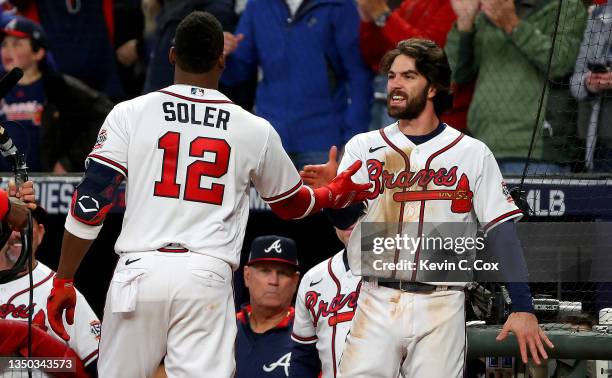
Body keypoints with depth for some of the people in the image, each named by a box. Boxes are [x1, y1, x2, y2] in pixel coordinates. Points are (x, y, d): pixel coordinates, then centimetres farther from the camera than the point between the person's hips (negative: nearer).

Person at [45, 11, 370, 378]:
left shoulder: (130, 114, 3)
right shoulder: (255, 130, 8)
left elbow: (90, 201, 0)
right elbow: (291, 205, 24)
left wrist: (64, 280, 6)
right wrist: (333, 195, 45)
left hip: (140, 269, 0)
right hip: (207, 276, 0)